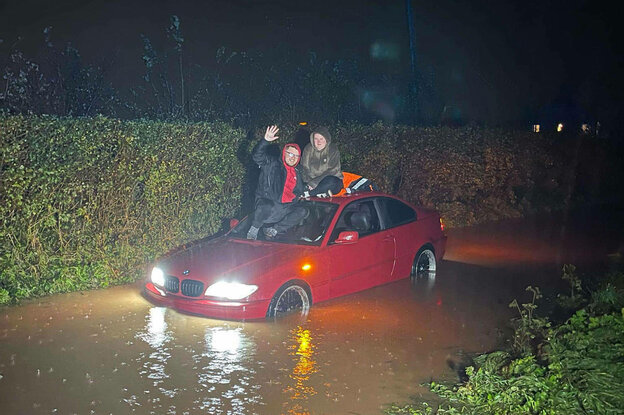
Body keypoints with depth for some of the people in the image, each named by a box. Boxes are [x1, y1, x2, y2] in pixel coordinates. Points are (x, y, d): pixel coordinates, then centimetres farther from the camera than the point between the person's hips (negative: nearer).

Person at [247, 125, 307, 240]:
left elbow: (300, 191, 39)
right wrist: (266, 141, -26)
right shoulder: (272, 164, 6)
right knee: (268, 207, -39)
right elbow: (257, 155, -12)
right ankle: (254, 229, -11)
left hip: (284, 207, 5)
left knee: (301, 211, -19)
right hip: (265, 201, -5)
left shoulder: (297, 174, 25)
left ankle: (274, 229, -16)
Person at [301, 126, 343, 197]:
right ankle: (324, 193, -24)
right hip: (312, 180, 2)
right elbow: (304, 168, 1)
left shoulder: (333, 150, -7)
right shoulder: (308, 149, 4)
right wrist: (309, 182, -19)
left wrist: (315, 182, -23)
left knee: (330, 181, -38)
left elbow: (332, 170, -15)